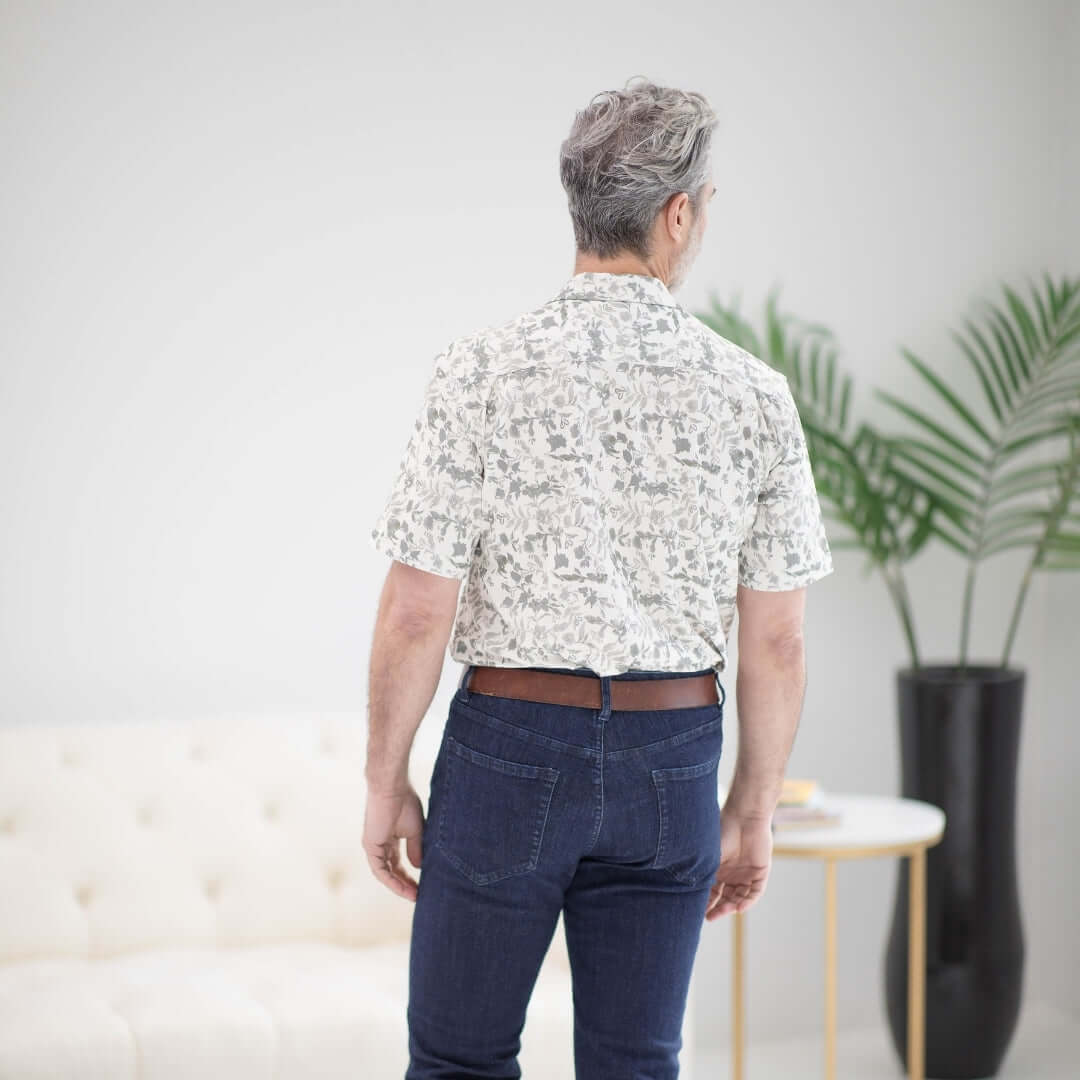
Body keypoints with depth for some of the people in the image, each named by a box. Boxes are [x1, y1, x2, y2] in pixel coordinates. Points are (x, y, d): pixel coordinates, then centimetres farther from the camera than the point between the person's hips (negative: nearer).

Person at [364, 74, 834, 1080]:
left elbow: (414, 617, -11)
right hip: (671, 762, 2)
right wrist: (754, 810, 11)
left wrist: (385, 784, 2)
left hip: (509, 746, -2)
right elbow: (776, 643, -1)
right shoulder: (753, 395, -5)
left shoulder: (481, 372, -11)